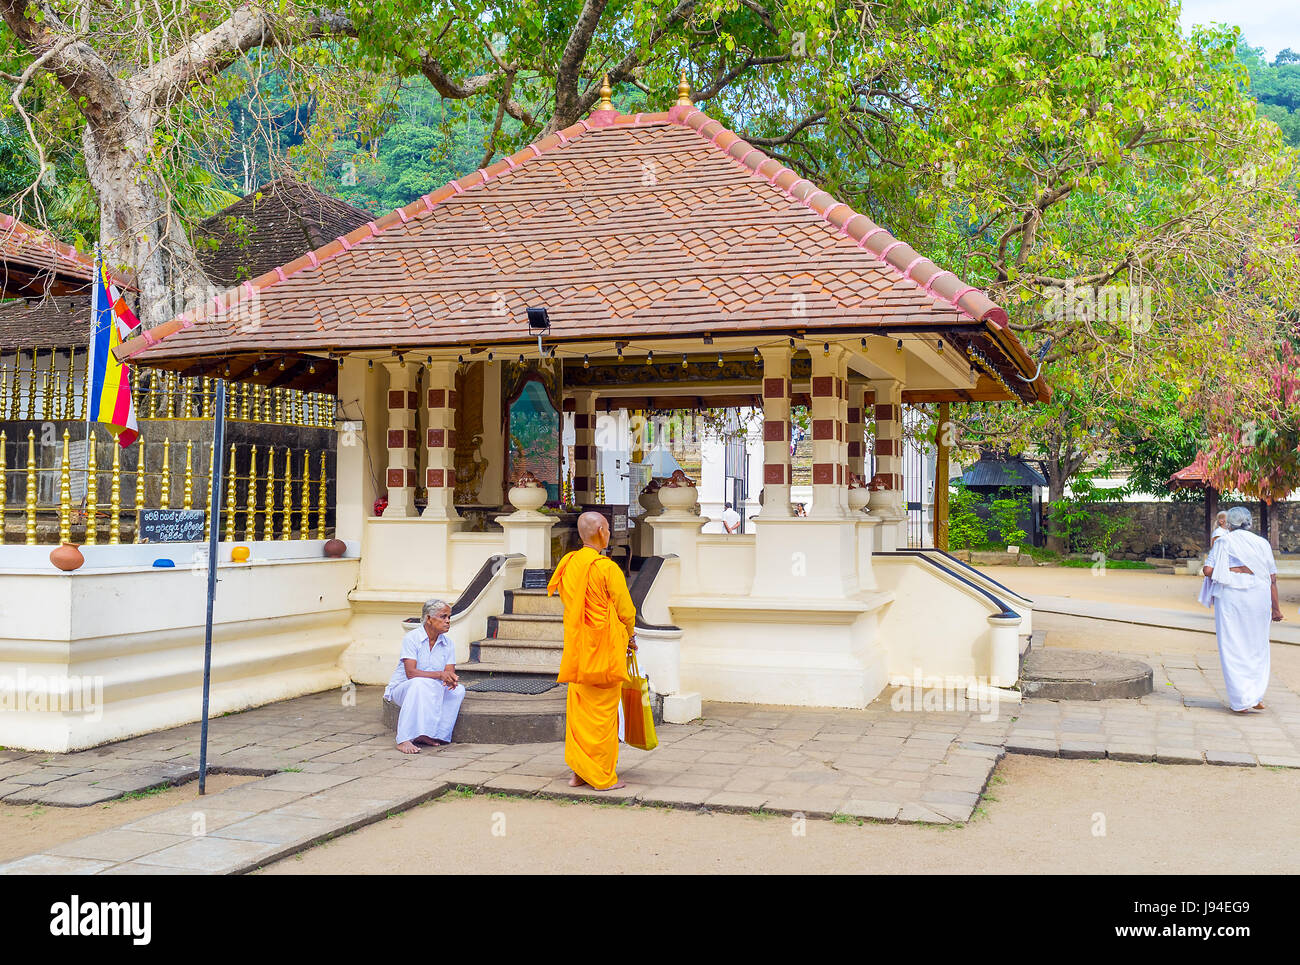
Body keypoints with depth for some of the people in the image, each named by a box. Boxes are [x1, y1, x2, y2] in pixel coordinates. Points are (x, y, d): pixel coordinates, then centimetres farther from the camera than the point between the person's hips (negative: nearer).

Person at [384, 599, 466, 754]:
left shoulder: (448, 644, 3)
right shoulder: (411, 638, -14)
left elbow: (450, 674, -5)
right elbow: (411, 673, -24)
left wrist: (451, 680, -30)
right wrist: (439, 674, -35)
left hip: (432, 694, 5)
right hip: (402, 688, -5)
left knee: (458, 689, -20)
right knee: (421, 684, -38)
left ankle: (430, 735, -22)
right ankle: (404, 740, -40)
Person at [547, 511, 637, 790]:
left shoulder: (567, 565, 4)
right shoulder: (607, 568, -15)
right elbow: (626, 610, -9)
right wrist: (628, 636, 12)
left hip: (577, 649, 6)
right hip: (605, 650, -6)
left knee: (578, 709, 12)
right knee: (604, 711, 2)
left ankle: (578, 772, 17)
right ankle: (603, 777, 8)